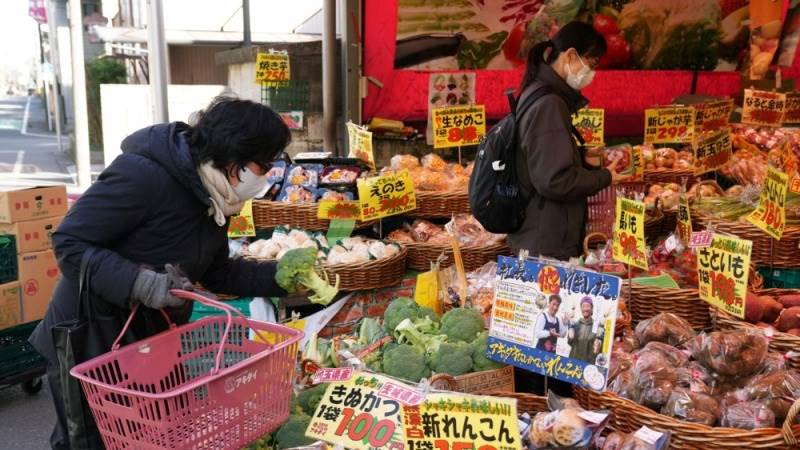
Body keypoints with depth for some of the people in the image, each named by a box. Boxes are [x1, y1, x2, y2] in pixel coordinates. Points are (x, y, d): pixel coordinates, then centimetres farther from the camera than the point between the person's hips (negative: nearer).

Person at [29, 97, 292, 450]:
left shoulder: (213, 197, -1)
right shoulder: (142, 173, -28)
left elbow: (215, 272, 6)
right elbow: (69, 243, -25)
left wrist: (281, 277, -6)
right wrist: (140, 283, -35)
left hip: (151, 340, 8)